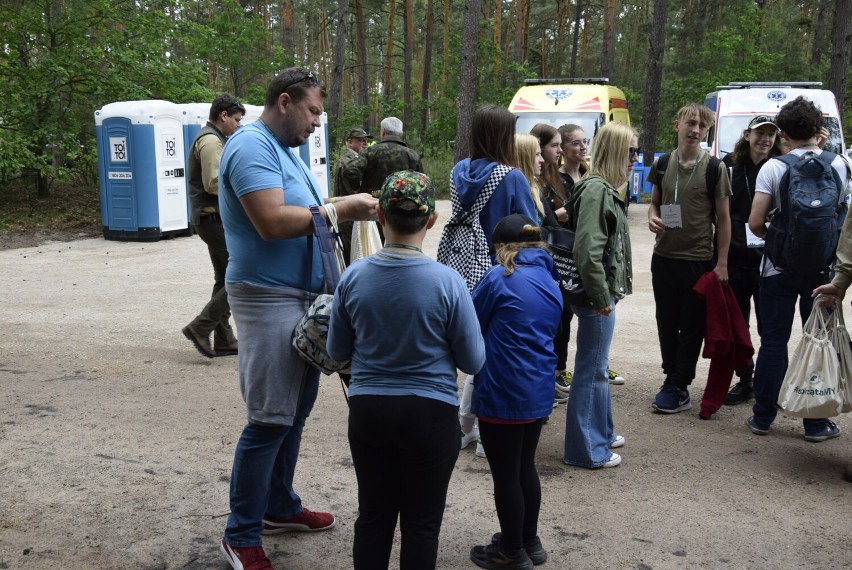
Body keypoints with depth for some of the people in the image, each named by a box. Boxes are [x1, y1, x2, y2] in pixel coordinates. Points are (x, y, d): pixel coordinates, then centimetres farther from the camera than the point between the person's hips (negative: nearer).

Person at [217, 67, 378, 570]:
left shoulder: (284, 148, 17)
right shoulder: (252, 146, -15)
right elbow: (272, 222, -25)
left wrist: (344, 211, 2)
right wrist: (340, 208, -18)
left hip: (303, 297, 10)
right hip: (270, 299, -10)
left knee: (296, 410, 17)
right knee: (270, 420, -5)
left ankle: (280, 506, 31)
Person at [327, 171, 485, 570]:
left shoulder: (354, 278, -8)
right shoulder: (447, 282, -16)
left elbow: (337, 351, 5)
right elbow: (473, 362, -6)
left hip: (368, 410, 3)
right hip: (430, 414, -3)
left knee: (373, 515, 17)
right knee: (421, 523, 12)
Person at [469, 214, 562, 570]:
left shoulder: (500, 277, -12)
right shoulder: (551, 282, 10)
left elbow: (471, 326, -3)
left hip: (503, 394, -8)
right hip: (539, 392, 8)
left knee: (505, 475, 7)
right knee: (525, 467, 21)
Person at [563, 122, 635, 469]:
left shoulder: (606, 189, 15)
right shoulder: (596, 190, -18)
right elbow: (587, 250, -26)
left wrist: (611, 291, 17)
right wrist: (601, 296, -20)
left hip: (604, 291, 11)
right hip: (596, 294, -11)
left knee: (598, 367, 21)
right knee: (592, 369, -1)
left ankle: (601, 432, 36)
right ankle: (586, 449, 10)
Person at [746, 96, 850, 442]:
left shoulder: (774, 168, -7)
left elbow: (755, 223, -11)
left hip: (779, 268, -1)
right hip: (823, 268, 1)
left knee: (773, 342, 7)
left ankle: (763, 417, 15)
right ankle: (816, 423, 13)